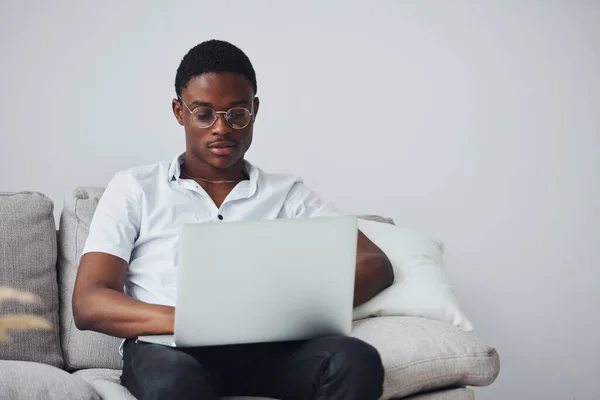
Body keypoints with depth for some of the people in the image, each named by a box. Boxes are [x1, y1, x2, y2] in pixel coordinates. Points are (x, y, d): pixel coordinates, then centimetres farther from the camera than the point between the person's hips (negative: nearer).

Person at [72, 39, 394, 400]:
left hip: (265, 352, 3)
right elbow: (88, 304, 3)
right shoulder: (135, 189, 15)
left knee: (355, 360, -30)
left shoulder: (288, 194, 21)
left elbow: (376, 265, 10)